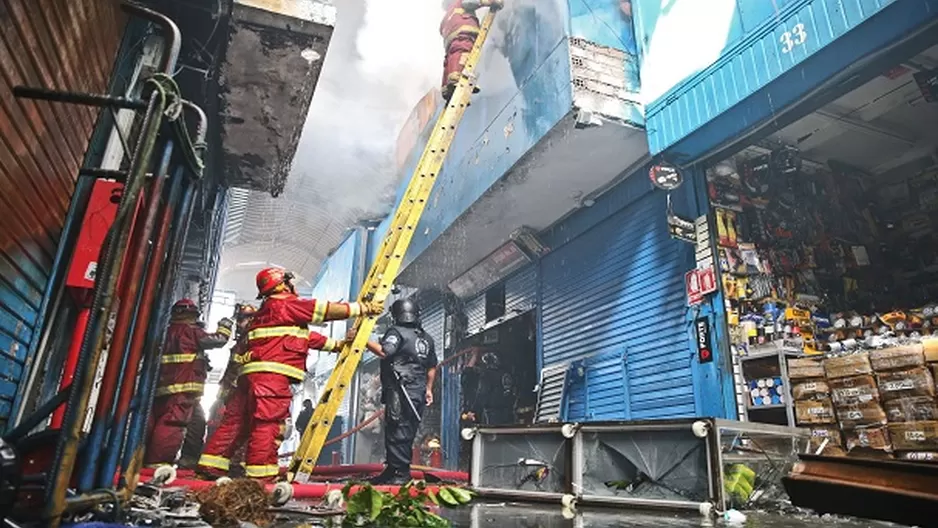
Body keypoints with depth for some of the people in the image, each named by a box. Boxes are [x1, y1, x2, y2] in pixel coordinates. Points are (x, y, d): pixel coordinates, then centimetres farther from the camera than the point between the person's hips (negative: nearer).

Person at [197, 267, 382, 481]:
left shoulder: (267, 310, 28)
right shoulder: (287, 305, -1)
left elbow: (305, 335, 28)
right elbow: (328, 310, -3)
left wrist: (337, 344, 26)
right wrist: (363, 308, 5)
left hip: (252, 373, 10)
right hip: (272, 373, -10)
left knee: (236, 419, 11)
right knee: (268, 423, -10)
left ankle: (211, 465, 15)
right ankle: (260, 474, -10)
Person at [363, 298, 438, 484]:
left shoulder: (396, 332, -6)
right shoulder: (426, 338, 18)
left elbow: (383, 351, -23)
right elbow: (432, 368, 23)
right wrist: (428, 388, 29)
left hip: (400, 392, -8)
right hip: (418, 394, 8)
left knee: (398, 432, -5)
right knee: (407, 433, 12)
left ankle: (401, 472, -5)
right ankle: (392, 470, 21)